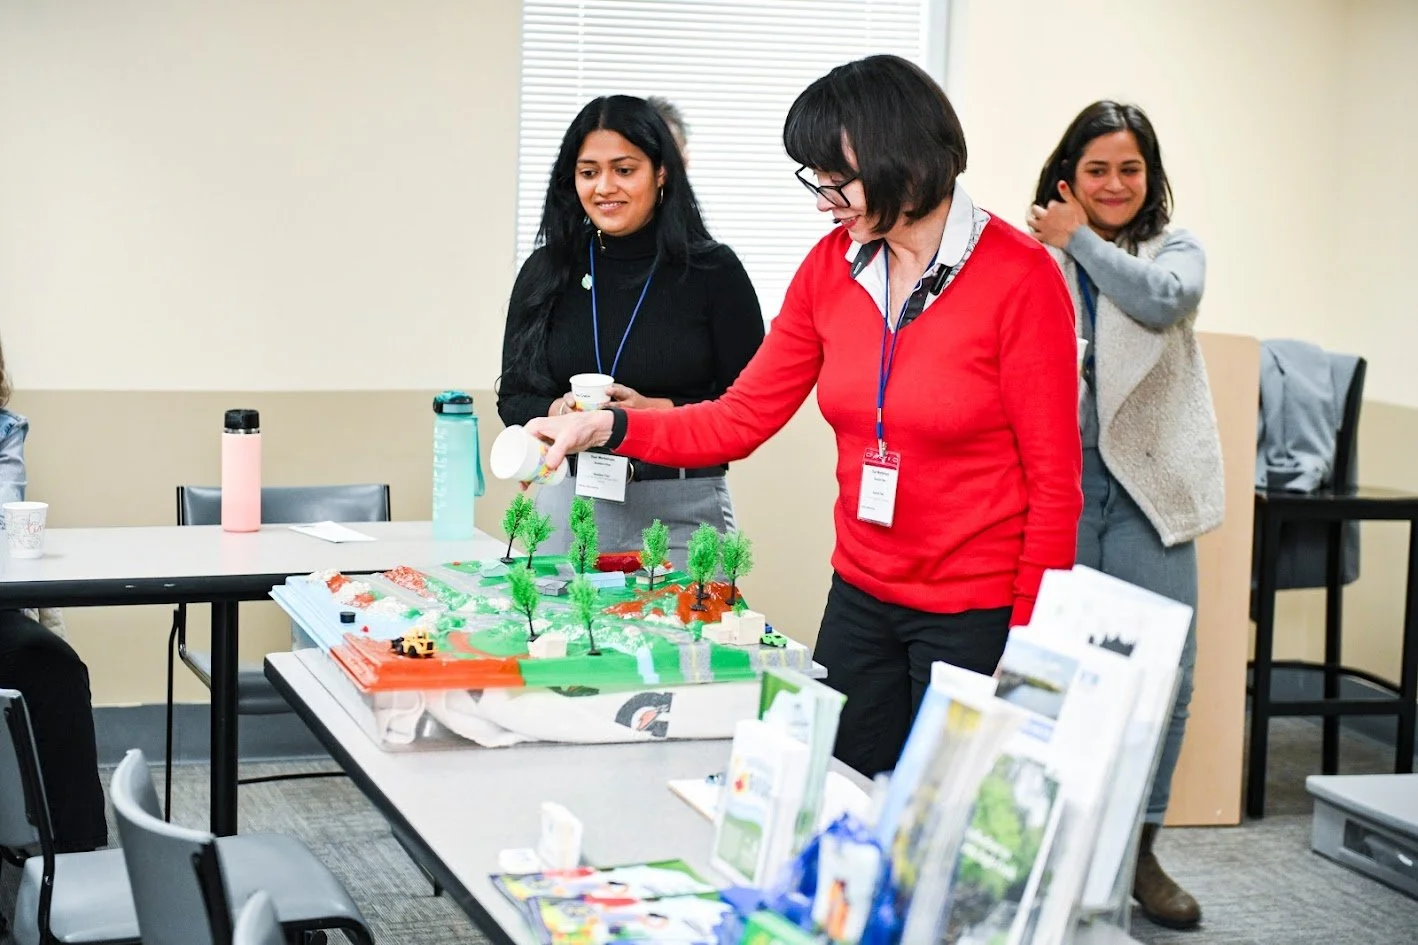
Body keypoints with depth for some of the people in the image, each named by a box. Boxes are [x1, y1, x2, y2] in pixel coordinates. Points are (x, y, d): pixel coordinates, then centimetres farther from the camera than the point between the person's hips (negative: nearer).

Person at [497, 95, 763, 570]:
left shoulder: (714, 271, -2)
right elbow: (512, 399, 10)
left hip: (683, 512, -2)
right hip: (568, 507, 2)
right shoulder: (546, 271, 7)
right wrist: (558, 411, -11)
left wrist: (657, 410, -16)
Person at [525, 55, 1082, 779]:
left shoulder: (1020, 277, -14)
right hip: (861, 601, 5)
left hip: (975, 613, -5)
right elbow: (742, 417, 4)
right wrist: (609, 427, -8)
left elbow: (1055, 479, -12)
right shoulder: (831, 267, 3)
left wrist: (1028, 647, -14)